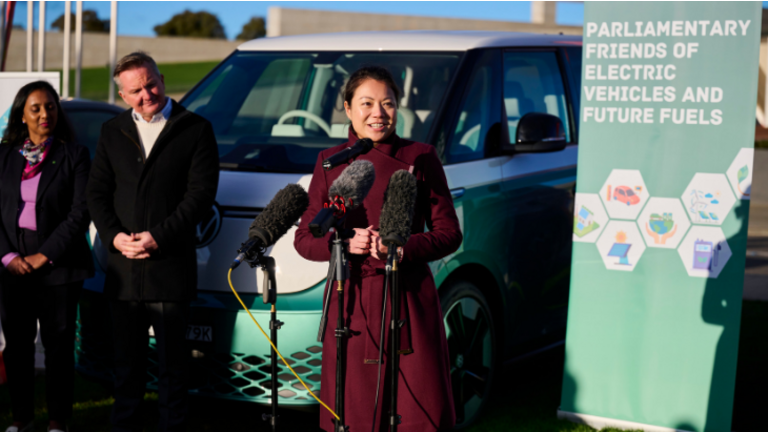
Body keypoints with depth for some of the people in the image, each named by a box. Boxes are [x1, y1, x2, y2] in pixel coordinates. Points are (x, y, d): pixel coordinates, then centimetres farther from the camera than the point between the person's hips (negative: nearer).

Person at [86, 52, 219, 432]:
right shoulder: (112, 132, 12)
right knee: (127, 361, 13)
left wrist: (159, 236, -15)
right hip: (123, 270, 4)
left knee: (172, 362, 5)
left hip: (171, 268, -4)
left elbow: (200, 193, -7)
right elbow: (97, 191, 9)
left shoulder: (195, 130, -1)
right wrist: (114, 236, -8)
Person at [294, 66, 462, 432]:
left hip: (409, 301, -1)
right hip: (350, 303, 1)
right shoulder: (330, 162, 7)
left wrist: (403, 248, -14)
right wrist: (345, 242, -12)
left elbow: (449, 233, 4)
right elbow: (304, 239, 7)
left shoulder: (420, 158, 3)